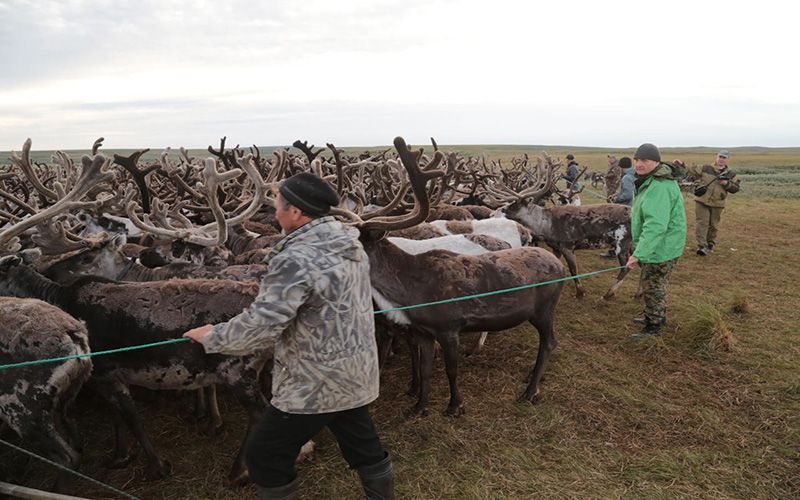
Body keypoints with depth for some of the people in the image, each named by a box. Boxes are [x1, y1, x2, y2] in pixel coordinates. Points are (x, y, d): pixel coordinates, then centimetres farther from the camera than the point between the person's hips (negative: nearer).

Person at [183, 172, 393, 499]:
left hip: (316, 382, -8)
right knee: (363, 444, 26)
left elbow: (261, 324, -27)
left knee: (266, 458, 11)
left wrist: (212, 337, -9)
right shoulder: (350, 243, 2)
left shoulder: (296, 260, -25)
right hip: (355, 372, 9)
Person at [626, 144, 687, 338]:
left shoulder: (660, 187, -28)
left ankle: (653, 328, 17)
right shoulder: (649, 181, 7)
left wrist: (639, 253, -39)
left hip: (660, 247, -10)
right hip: (656, 246, 10)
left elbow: (656, 225, -36)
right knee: (654, 285, 24)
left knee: (653, 287, 2)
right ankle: (656, 316, 42)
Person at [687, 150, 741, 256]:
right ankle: (702, 246, -12)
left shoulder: (730, 175, 6)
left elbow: (736, 188, 5)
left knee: (713, 225, 12)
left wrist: (727, 184, -11)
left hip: (717, 204, 2)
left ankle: (711, 243, 31)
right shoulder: (705, 169, 1)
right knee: (701, 223, -9)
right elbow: (691, 169, 8)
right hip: (702, 201, -2)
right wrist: (699, 180, -5)